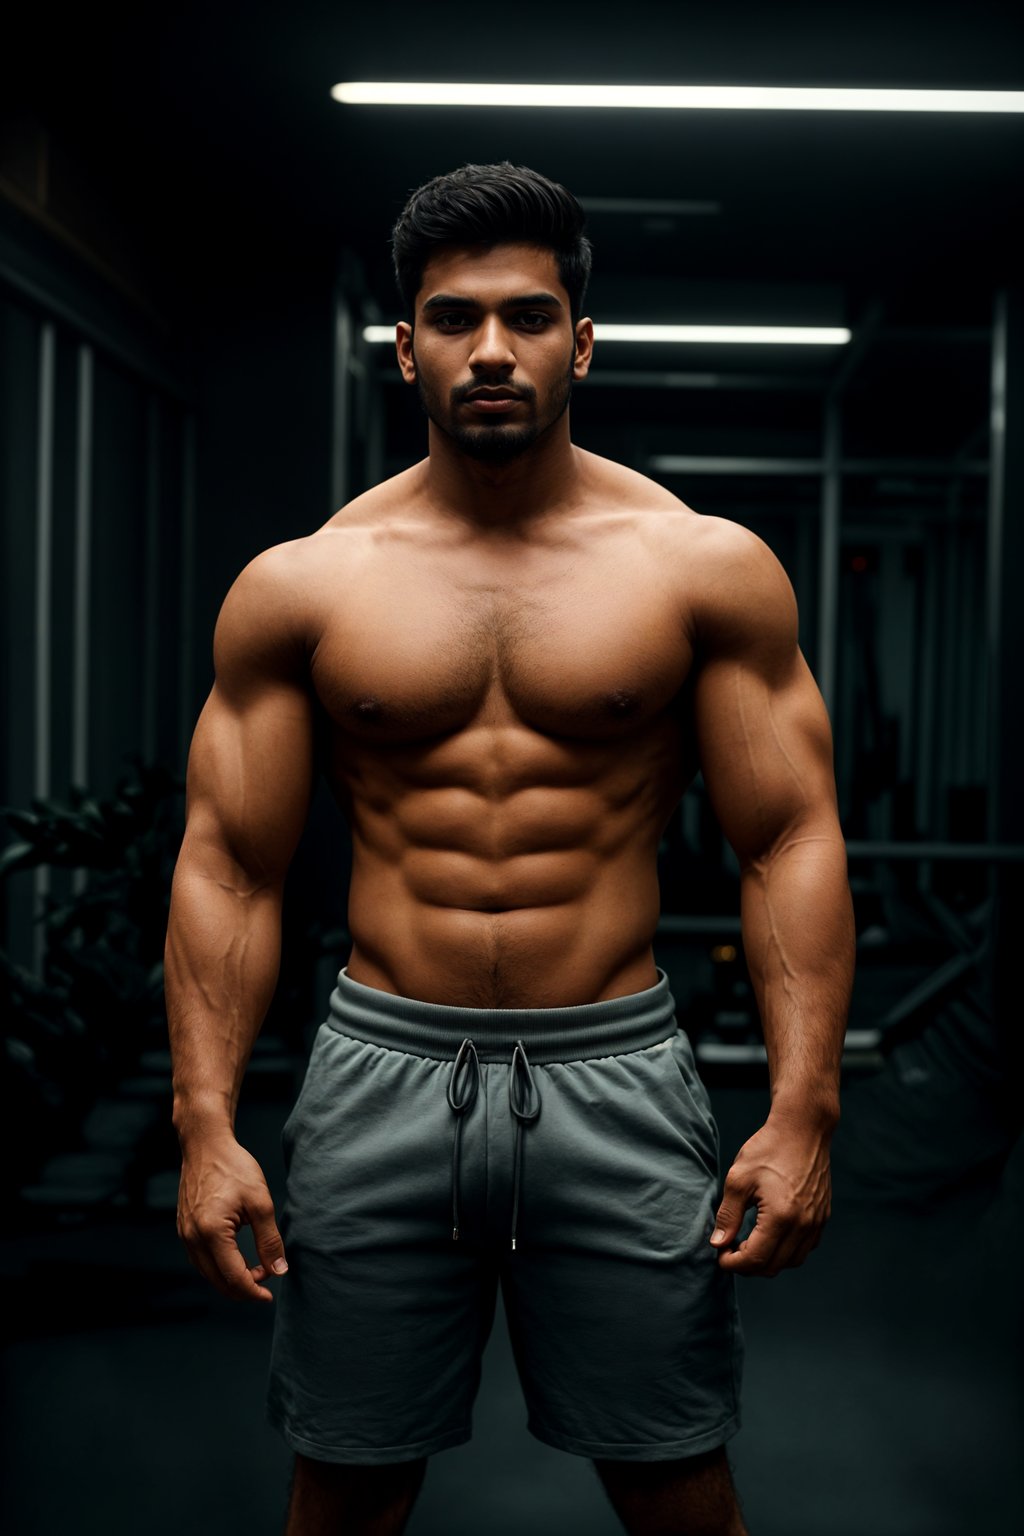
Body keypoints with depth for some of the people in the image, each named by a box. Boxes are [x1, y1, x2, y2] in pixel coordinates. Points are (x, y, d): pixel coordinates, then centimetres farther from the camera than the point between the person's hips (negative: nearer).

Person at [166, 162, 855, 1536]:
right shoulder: (299, 586, 2)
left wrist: (801, 1113, -10)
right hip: (381, 1077, 1)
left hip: (616, 1075, 0)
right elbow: (230, 867, 3)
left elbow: (790, 844, -1)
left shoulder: (708, 568, 0)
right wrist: (206, 1124, -5)